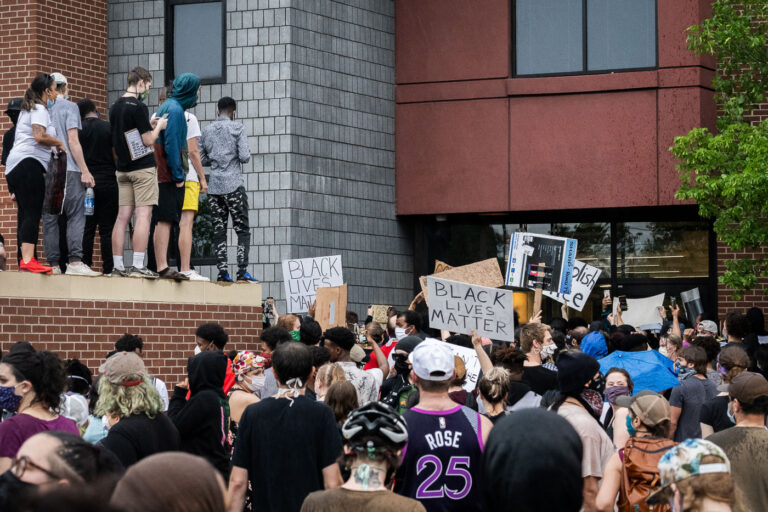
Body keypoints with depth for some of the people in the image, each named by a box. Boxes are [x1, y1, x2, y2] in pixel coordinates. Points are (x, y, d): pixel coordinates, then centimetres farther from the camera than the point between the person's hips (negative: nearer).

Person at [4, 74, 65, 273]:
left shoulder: (28, 109, 26)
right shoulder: (39, 109, -4)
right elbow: (39, 136, -19)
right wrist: (59, 143, -3)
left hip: (14, 167, 10)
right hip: (29, 163, -10)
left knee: (25, 215, 7)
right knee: (32, 214, -15)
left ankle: (25, 260, 4)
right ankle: (28, 260, -24)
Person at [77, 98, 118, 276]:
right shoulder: (109, 128, -1)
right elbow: (116, 156, -1)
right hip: (108, 183, -1)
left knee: (87, 229, 5)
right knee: (107, 229, 0)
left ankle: (85, 267, 1)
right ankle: (108, 269, -3)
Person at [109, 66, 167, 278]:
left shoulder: (115, 107, 12)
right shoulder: (138, 107, -12)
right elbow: (148, 140, -13)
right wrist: (158, 126, 6)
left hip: (123, 169, 8)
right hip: (143, 167, -8)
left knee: (123, 216, 6)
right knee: (143, 215, -7)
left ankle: (117, 265, 5)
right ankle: (138, 266, -12)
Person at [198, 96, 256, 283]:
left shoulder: (207, 131, 11)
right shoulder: (237, 128, -2)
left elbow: (201, 159, 13)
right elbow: (244, 157, -10)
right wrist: (247, 155, 12)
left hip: (214, 187, 4)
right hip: (234, 185, -4)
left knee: (219, 231, 4)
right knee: (243, 229, 0)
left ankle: (222, 272, -3)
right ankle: (242, 271, -10)